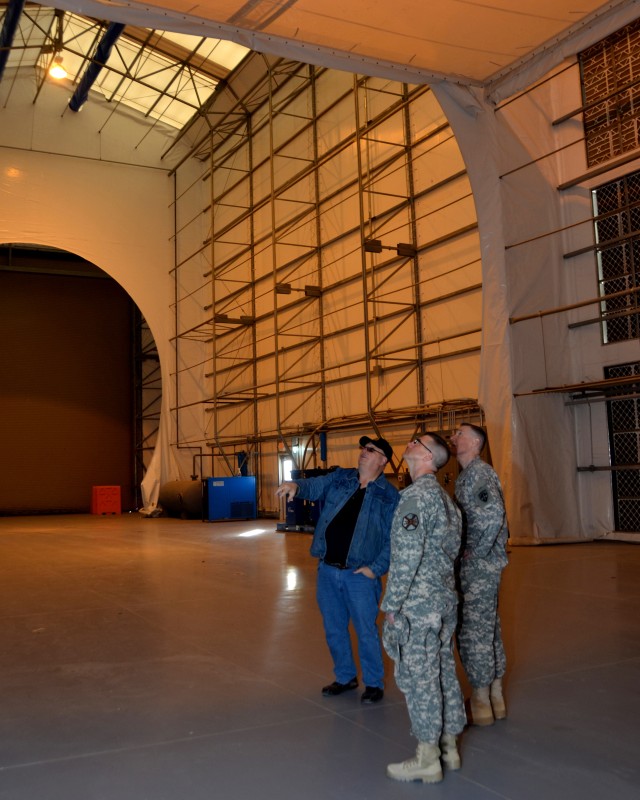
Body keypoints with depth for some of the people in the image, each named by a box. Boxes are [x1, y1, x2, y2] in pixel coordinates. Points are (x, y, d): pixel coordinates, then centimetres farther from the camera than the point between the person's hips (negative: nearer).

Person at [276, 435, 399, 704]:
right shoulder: (340, 478, 6)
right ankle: (345, 677, 34)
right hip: (327, 569, 4)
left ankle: (374, 683, 23)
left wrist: (376, 568, -13)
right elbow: (314, 486, -8)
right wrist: (295, 485, -30)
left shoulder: (389, 495, -5)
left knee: (366, 631, 4)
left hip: (359, 574, -4)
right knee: (334, 628, 15)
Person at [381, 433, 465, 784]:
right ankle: (448, 748, 24)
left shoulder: (417, 495, -17)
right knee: (443, 671, 14)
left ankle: (427, 759, 8)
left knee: (418, 677, 0)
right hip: (445, 599, 9)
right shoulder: (444, 496, 14)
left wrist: (391, 603, -15)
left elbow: (407, 555, -21)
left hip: (418, 602, -9)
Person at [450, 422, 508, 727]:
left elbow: (494, 511, -30)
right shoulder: (469, 474, 15)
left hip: (478, 565, -10)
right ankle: (495, 695, 27)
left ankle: (480, 701, 10)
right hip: (484, 565, 10)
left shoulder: (477, 472, -16)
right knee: (488, 627, 16)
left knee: (474, 631, -1)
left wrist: (477, 552, -21)